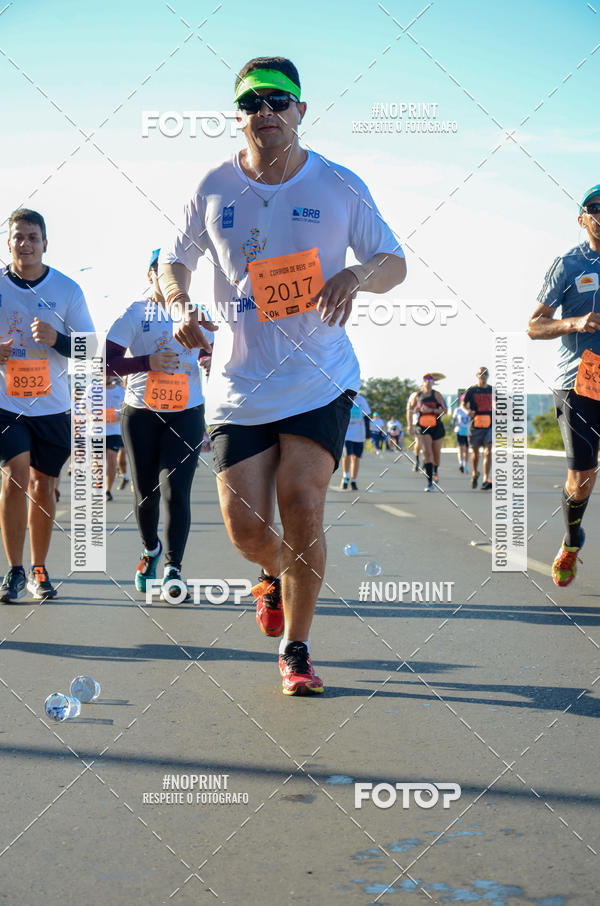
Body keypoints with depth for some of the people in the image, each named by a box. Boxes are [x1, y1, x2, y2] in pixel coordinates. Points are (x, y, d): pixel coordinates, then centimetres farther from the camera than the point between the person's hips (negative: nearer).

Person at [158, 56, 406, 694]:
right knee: (245, 528, -3)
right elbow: (174, 260, 14)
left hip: (321, 378, -2)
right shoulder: (214, 188, 3)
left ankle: (296, 648, 5)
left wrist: (359, 274, -18)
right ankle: (276, 574, 37)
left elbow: (394, 262, 6)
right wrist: (179, 300, -10)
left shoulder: (340, 186, -1)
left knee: (301, 504, -15)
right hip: (239, 384, 2)